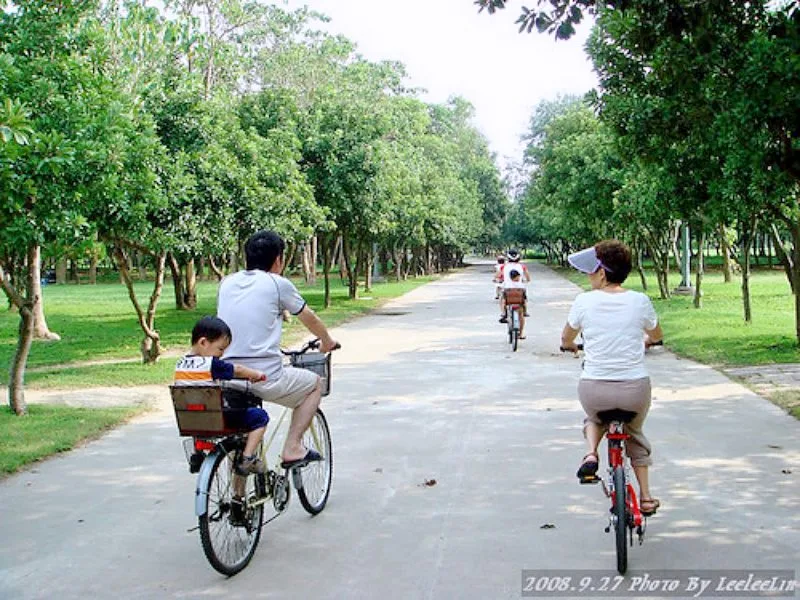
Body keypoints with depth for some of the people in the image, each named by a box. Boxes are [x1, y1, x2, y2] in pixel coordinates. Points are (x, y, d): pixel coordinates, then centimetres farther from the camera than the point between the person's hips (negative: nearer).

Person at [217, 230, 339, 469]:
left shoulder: (227, 283, 12)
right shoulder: (278, 284, -1)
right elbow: (310, 319, 14)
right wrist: (327, 341, 34)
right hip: (264, 378, -5)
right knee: (314, 383, 20)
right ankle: (292, 449, 12)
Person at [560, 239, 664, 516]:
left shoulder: (584, 301, -6)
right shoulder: (639, 301, -3)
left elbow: (566, 339, 11)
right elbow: (657, 336, 16)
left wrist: (571, 345, 34)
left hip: (594, 389, -1)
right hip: (635, 389, 1)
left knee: (594, 418, 34)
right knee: (635, 436, 30)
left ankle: (591, 454, 6)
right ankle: (645, 497, 32)